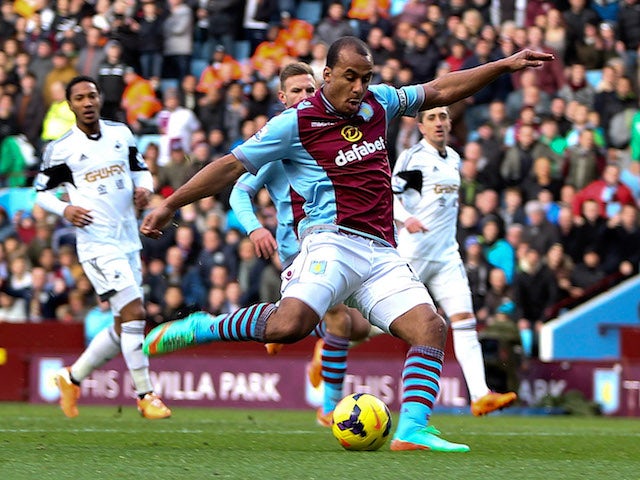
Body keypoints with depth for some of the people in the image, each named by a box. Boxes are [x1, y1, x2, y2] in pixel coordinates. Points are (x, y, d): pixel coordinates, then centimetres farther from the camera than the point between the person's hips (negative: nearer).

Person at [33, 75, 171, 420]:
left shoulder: (121, 133, 8)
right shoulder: (61, 149, -5)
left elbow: (140, 168, 21)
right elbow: (42, 191, 4)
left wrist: (144, 187, -1)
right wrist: (64, 209, -15)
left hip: (128, 241, 6)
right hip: (97, 242, -6)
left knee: (124, 327, 10)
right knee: (134, 314, -17)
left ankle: (73, 377, 28)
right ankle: (145, 396, -10)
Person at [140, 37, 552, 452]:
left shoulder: (377, 103, 17)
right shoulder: (297, 122, 1)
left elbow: (439, 92, 28)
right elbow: (233, 166, 3)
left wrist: (505, 66, 25)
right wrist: (170, 206, 3)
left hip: (382, 254, 6)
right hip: (333, 242, -6)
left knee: (431, 326, -13)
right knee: (290, 324, -32)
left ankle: (412, 431, -20)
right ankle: (201, 328, -11)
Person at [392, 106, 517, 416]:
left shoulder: (454, 159, 15)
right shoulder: (412, 157, -7)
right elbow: (390, 193, -15)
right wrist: (406, 218, -32)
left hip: (446, 254, 6)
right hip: (413, 251, -6)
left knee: (464, 320, -8)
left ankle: (479, 395, -18)